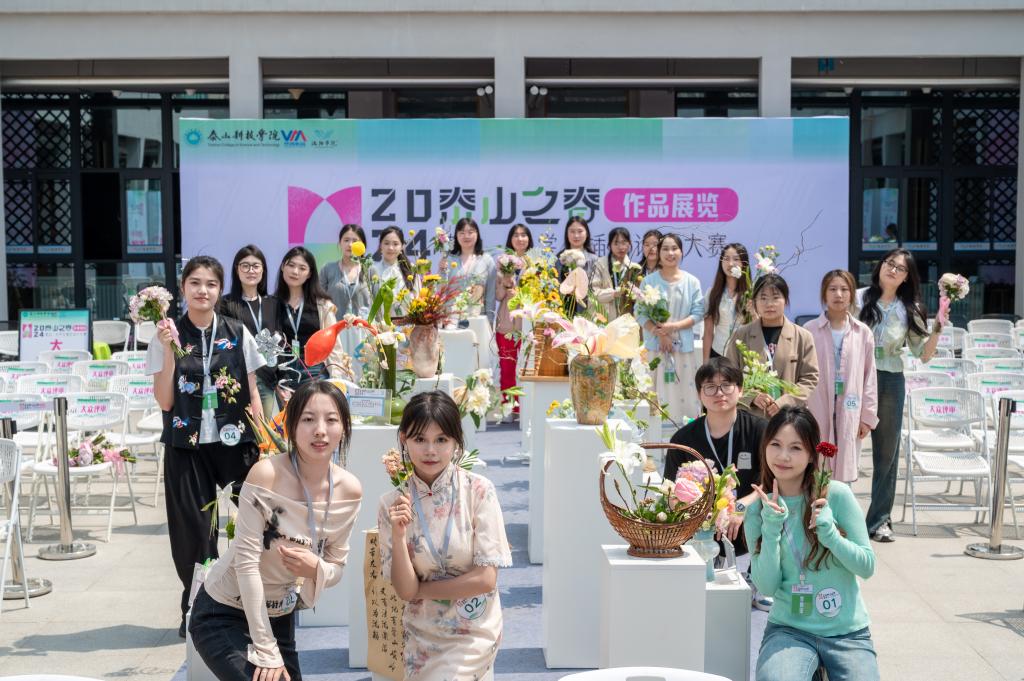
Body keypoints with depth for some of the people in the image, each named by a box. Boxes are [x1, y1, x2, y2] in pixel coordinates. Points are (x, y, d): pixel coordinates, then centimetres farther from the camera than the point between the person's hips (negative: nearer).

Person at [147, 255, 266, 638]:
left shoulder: (237, 334, 4)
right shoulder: (169, 336, 2)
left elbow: (252, 394, 7)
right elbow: (164, 401, -3)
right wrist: (169, 350, -11)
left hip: (234, 442, 0)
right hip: (187, 445, 0)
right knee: (194, 530, 3)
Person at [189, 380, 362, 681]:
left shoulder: (350, 490, -8)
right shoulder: (266, 475, -23)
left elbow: (336, 567, 2)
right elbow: (246, 560, -22)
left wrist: (316, 569, -22)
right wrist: (266, 651, -21)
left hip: (280, 618, 6)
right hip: (223, 614, -5)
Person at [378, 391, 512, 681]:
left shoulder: (478, 490, -12)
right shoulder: (393, 504, -6)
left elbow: (486, 578, -14)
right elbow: (404, 591, -9)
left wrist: (421, 589, -8)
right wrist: (398, 535, -22)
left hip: (474, 633, -3)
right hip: (422, 634, 3)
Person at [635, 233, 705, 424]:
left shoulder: (692, 282, 3)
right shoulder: (648, 281, 2)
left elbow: (698, 313, 1)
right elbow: (640, 314, -1)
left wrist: (673, 326, -13)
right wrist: (660, 334, -13)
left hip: (683, 346, 1)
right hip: (655, 345, 0)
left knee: (686, 393, 0)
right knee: (659, 395, 0)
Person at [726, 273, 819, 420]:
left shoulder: (803, 337, 6)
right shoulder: (741, 335, 7)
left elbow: (810, 378, 3)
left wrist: (785, 402, -11)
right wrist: (752, 397, -12)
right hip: (748, 417, 0)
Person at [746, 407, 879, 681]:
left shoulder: (837, 495, -5)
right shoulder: (757, 510, 2)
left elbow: (867, 566, -3)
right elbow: (766, 586, -4)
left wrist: (830, 534, -19)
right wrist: (771, 528, -15)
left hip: (847, 632, 0)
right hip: (789, 629, 0)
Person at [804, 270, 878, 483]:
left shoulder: (863, 333, 3)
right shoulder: (809, 330, -2)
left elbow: (869, 377, 7)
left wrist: (868, 416, 5)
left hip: (849, 412, 2)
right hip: (815, 412, -1)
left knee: (844, 472, 6)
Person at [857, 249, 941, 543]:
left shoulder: (909, 310, 8)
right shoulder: (858, 299, 0)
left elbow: (924, 354, 6)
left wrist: (938, 328, -7)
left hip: (890, 383, 3)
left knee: (887, 453, 7)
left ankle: (879, 519, 18)